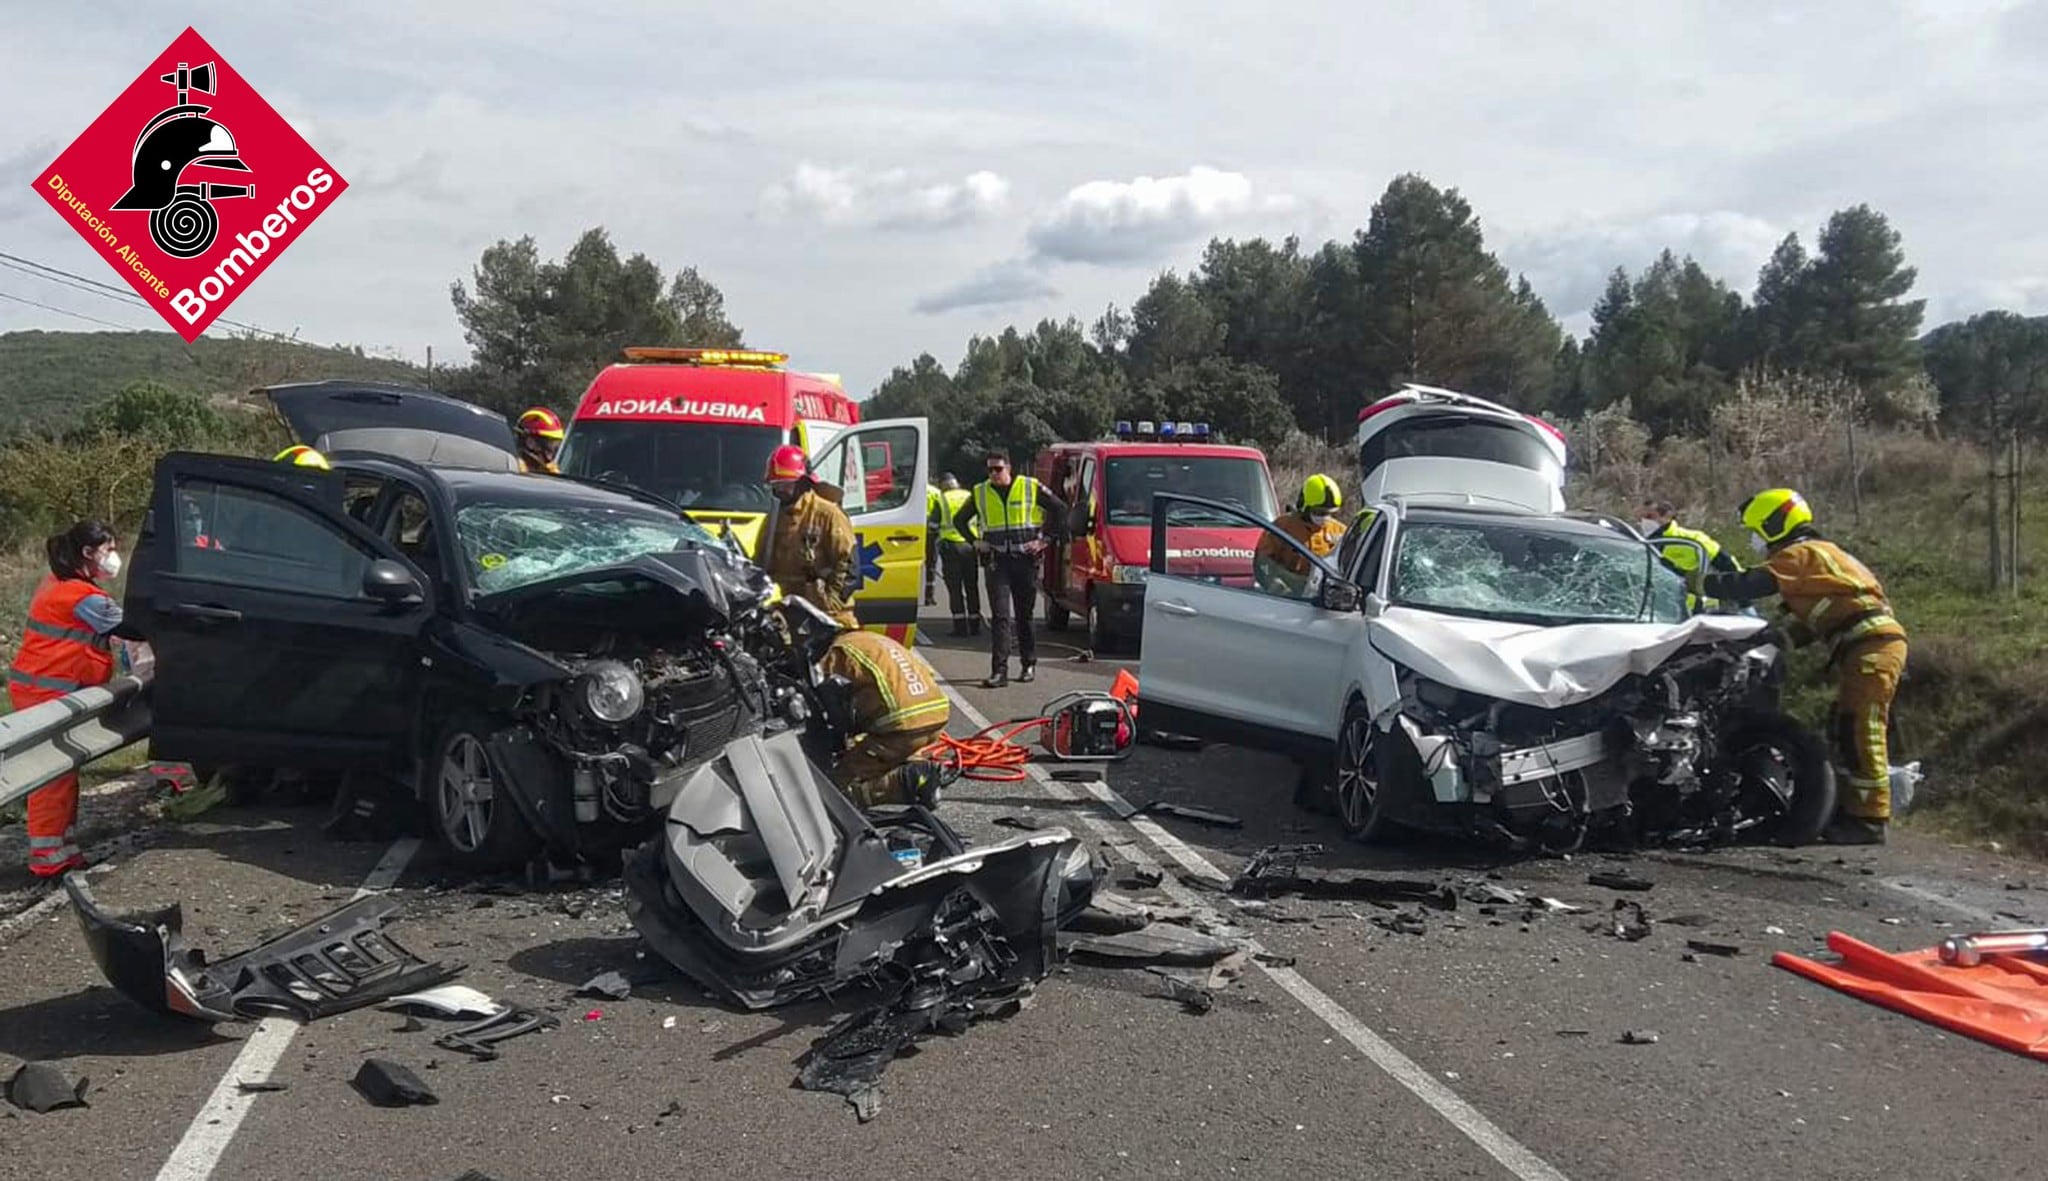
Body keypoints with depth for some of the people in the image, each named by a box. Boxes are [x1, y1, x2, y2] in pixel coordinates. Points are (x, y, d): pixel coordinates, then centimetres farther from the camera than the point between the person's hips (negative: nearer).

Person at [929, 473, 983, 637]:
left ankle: (960, 626, -4)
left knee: (955, 588, 1)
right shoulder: (970, 497, 10)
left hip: (951, 545, -3)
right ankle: (974, 626, 13)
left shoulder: (941, 499, -1)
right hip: (970, 545, 3)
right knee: (972, 586, 11)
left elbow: (933, 525, 1)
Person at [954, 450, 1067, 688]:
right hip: (997, 561, 1)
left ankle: (1029, 665, 23)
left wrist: (1044, 539, -2)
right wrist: (976, 542, 6)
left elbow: (1060, 510, 4)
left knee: (1025, 615, 8)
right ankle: (999, 671, -11)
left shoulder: (1031, 488, -2)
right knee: (1000, 616, -7)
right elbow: (959, 520, 19)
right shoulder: (979, 493, 6)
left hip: (1026, 560, -1)